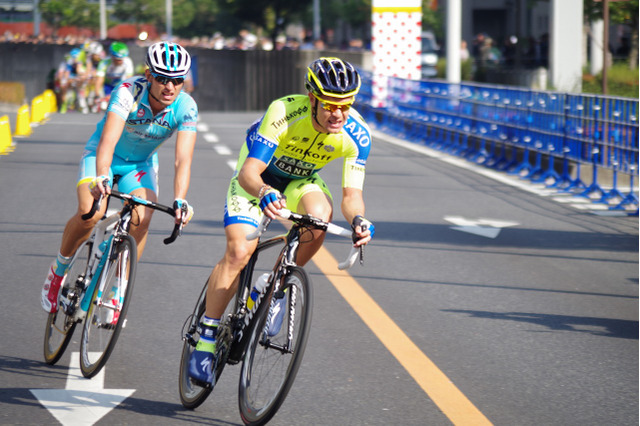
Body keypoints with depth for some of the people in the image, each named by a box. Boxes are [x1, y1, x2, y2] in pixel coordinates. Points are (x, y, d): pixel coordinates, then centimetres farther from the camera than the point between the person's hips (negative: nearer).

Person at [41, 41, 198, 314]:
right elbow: (108, 140, -44)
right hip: (103, 156, -2)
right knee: (90, 212, -26)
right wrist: (101, 178, -61)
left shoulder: (186, 108, -24)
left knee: (141, 220, -24)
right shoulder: (128, 92, -32)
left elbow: (183, 160, -31)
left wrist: (180, 201, -47)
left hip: (141, 163, 2)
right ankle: (59, 270, 2)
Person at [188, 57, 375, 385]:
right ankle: (205, 341, -9)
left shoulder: (356, 134, -25)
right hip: (258, 177, -3)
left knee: (318, 218, -31)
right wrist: (265, 193, -61)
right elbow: (248, 172, -38)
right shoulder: (284, 113, -35)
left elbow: (351, 192, -22)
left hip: (301, 181, 3)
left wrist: (358, 219, -44)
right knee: (238, 252, -21)